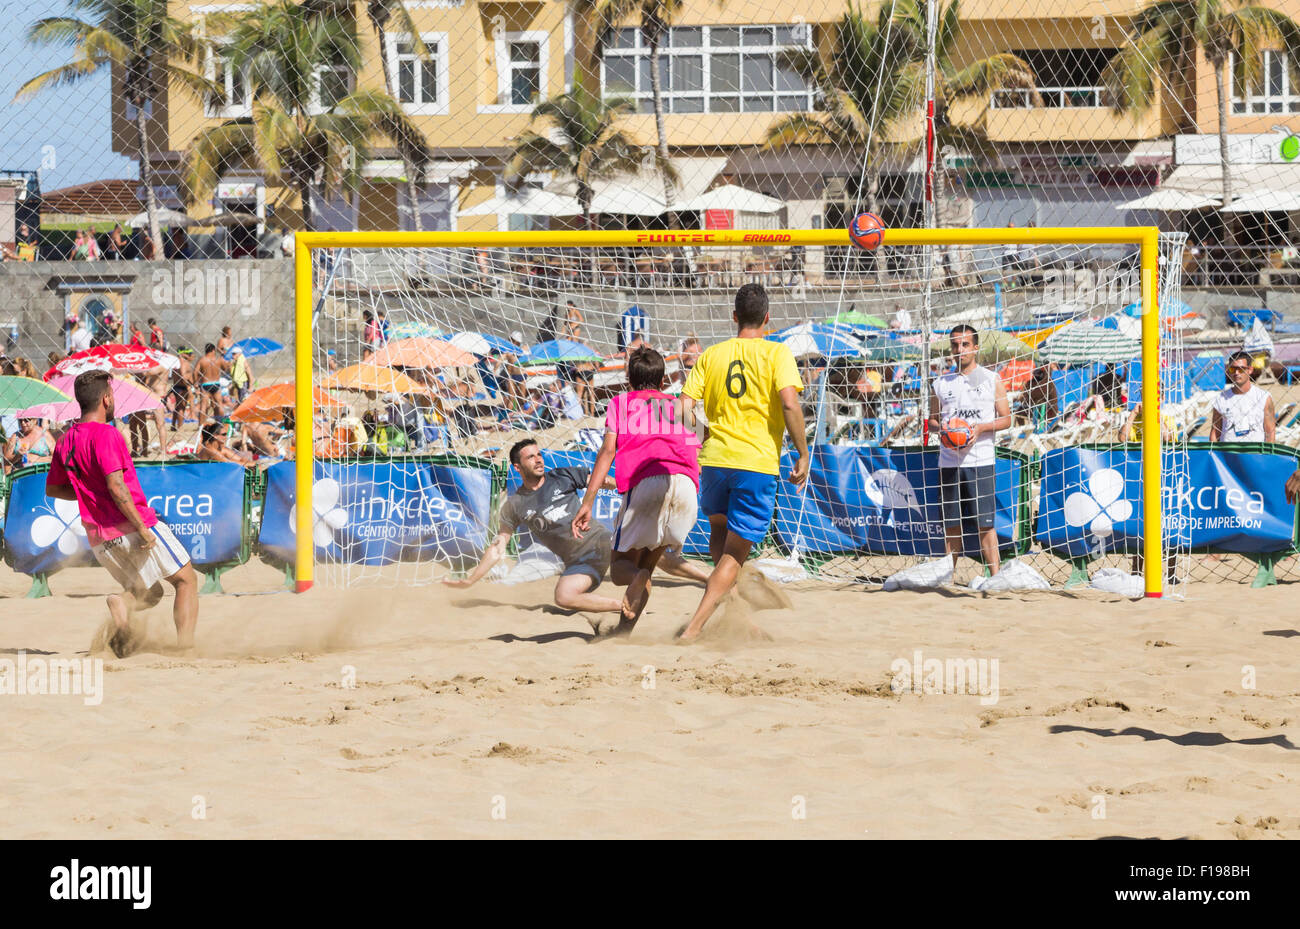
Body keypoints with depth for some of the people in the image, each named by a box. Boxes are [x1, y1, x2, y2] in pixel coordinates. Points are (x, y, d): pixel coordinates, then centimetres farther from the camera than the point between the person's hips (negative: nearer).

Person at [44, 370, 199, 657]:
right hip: (132, 525, -7)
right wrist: (142, 528, -20)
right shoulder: (105, 435, -13)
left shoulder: (65, 441, 10)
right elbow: (116, 486, -22)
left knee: (151, 593, 19)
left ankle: (122, 601, -15)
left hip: (100, 540, 7)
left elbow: (52, 489, 20)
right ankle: (185, 645, -8)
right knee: (186, 580, 7)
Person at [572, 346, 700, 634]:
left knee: (621, 566, 8)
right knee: (648, 563, 15)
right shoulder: (680, 406, 31)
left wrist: (587, 503, 3)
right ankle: (623, 632, -2)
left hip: (644, 481, -3)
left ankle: (637, 578, -29)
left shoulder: (621, 403, 22)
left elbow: (608, 450, 8)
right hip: (686, 482, 3)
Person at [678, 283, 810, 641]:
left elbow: (685, 406, 2)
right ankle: (694, 627, -11)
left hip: (714, 459, 3)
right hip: (757, 463, -3)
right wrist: (803, 454, -7)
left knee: (719, 531, 30)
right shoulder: (776, 352, -1)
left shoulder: (711, 355, 8)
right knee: (735, 553, 0)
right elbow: (789, 403, -14)